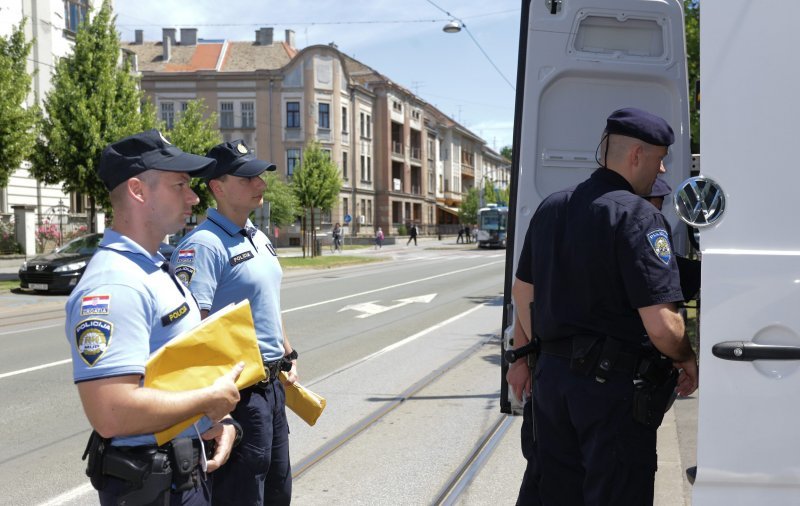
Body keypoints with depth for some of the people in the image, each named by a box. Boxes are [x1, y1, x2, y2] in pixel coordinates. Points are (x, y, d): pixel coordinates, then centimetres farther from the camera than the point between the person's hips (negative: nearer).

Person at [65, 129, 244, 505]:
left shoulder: (154, 269, 9)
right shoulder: (113, 285, -24)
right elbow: (112, 413, -33)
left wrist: (217, 419, 1)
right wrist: (211, 399, -20)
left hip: (187, 469, 10)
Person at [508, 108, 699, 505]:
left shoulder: (550, 207, 7)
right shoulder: (638, 217, -17)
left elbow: (522, 290, 17)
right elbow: (661, 325, -23)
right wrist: (687, 361, -3)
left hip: (552, 375, 7)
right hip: (614, 386, -7)